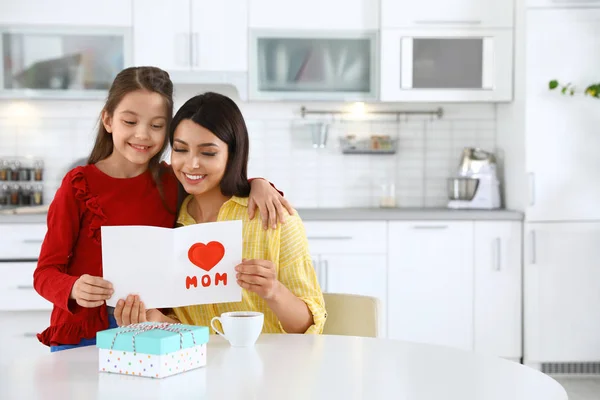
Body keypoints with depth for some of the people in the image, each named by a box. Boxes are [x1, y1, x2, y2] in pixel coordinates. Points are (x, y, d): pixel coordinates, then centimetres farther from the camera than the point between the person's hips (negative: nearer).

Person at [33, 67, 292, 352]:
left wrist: (257, 184, -2)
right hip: (82, 337, -3)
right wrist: (74, 289, -26)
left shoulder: (172, 182, 4)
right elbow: (46, 271, -4)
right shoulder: (79, 184, -5)